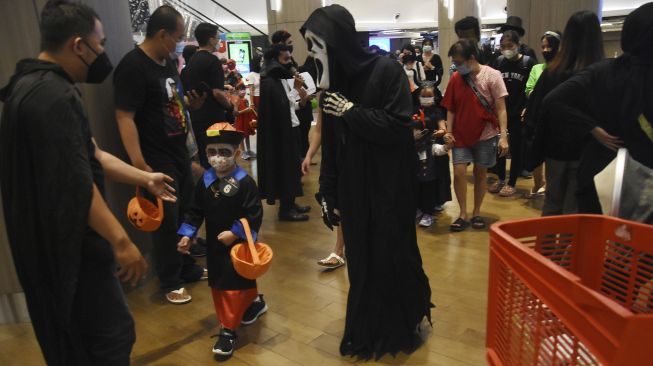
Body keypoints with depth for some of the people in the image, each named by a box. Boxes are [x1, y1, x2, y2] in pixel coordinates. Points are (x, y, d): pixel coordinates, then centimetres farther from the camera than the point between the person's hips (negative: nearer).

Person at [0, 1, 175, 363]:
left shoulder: (36, 85, 13)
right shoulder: (53, 96, -23)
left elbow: (88, 154, 17)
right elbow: (76, 184, -27)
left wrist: (145, 178, 21)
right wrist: (121, 240, -23)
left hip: (54, 241, 11)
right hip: (69, 247, -11)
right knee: (112, 334, -1)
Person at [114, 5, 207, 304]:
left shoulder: (167, 62, 11)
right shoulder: (132, 66, -16)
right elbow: (124, 117, -22)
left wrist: (192, 103, 5)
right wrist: (139, 165, -27)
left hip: (180, 154, 9)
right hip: (157, 161, -9)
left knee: (187, 214, 18)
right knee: (167, 221, 2)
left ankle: (187, 268, 36)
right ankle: (170, 282, 20)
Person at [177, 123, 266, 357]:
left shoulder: (245, 183, -19)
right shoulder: (204, 182, -1)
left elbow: (254, 215, -19)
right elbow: (196, 211, 7)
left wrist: (234, 233, -22)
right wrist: (187, 235, 3)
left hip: (238, 243, -7)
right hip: (214, 243, 7)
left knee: (234, 284, -2)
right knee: (218, 284, 20)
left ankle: (228, 330, 12)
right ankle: (254, 302, 42)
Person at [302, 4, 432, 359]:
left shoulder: (387, 71, -11)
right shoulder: (332, 84, 4)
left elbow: (399, 126, -18)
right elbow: (329, 147, 7)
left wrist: (351, 112, -17)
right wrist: (326, 194, 6)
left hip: (388, 188, -4)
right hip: (351, 190, 5)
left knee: (392, 257, 8)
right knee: (361, 262, 11)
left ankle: (402, 326, 33)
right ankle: (367, 330, 31)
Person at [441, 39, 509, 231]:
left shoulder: (492, 75, -9)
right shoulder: (455, 78, -1)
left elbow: (501, 109, -10)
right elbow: (451, 108, 3)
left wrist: (503, 136, -17)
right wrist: (449, 131, -9)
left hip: (485, 134, -2)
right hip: (461, 134, 2)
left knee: (480, 173, 9)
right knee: (459, 173, -5)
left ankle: (476, 213, 24)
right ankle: (463, 214, 9)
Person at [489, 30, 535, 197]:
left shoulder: (528, 62, -4)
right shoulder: (498, 61, 5)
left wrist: (527, 108, -13)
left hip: (518, 113, -3)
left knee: (516, 148, 4)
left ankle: (512, 183, 15)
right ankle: (500, 179, 24)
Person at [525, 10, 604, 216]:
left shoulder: (552, 72, -6)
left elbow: (534, 109, 2)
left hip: (555, 147, 2)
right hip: (586, 150, -2)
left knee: (552, 203, 16)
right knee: (574, 208, 6)